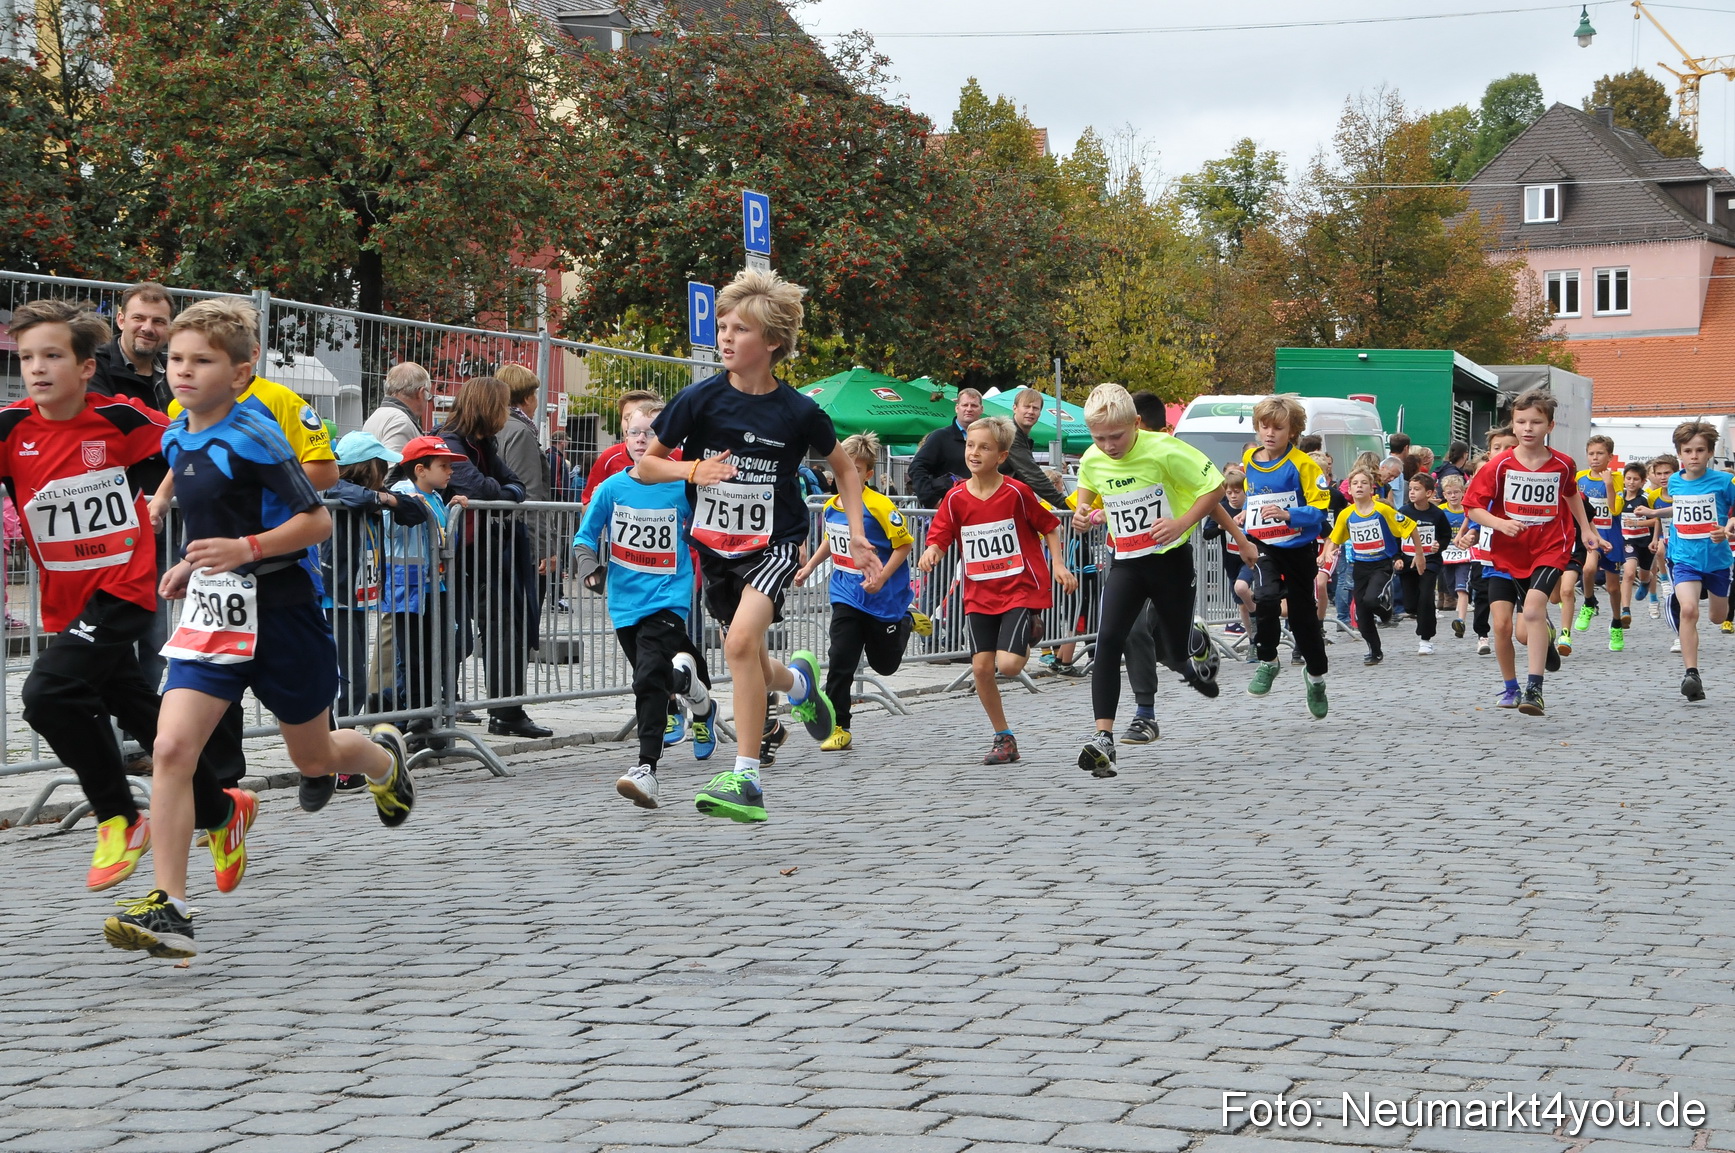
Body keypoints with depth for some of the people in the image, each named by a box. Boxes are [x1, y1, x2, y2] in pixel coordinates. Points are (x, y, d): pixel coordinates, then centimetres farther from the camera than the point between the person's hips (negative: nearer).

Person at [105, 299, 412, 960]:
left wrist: (244, 549, -27)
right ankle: (169, 911, -14)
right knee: (172, 747, -15)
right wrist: (193, 564, 10)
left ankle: (382, 757, 52)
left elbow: (317, 521, -15)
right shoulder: (176, 438, 7)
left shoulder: (254, 436, -16)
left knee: (313, 757, 14)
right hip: (211, 615, 5)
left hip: (280, 614, -5)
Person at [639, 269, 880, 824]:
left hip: (774, 543, -4)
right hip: (715, 545, 4)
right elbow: (645, 464, 1)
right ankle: (798, 679, 52)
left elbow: (844, 469, 8)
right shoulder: (700, 399, -9)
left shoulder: (798, 412, -11)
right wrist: (692, 470, -19)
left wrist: (857, 534, -2)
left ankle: (745, 779, -22)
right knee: (748, 670, 13)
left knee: (742, 640, -27)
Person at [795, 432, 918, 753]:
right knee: (840, 661, -8)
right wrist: (810, 566, 16)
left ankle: (906, 622, 41)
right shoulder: (831, 507, 1)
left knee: (884, 663, 12)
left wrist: (882, 577, -22)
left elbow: (905, 543, -14)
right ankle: (838, 728, -2)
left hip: (882, 597, -4)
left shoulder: (879, 507, -19)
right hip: (846, 596, 4)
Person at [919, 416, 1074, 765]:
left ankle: (1030, 631, 20)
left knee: (1008, 665, -17)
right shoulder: (955, 498, -1)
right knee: (981, 667, -2)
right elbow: (939, 539, 0)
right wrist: (931, 552, -22)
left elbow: (1050, 527, 2)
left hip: (1021, 589, -4)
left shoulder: (1017, 492, -10)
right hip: (980, 594, 4)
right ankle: (1004, 739, 15)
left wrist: (1059, 566, -7)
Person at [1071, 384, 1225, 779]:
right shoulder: (1092, 460, -5)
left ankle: (1198, 643, 48)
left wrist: (1182, 523, -23)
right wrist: (1082, 512, -3)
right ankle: (1103, 738, -20)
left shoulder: (1164, 450, -19)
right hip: (1126, 563, 3)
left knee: (1176, 653, 7)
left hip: (1171, 558, -3)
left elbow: (1214, 487, -12)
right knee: (1108, 639, -18)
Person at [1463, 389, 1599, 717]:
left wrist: (1585, 529, 20)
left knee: (1534, 608, -24)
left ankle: (1534, 689, -22)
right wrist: (1501, 524, -20)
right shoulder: (1499, 466, -8)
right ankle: (1511, 687, 22)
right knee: (1501, 623, -2)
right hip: (1507, 554, 1)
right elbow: (1473, 507, -5)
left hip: (1549, 549, -1)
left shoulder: (1563, 465, -2)